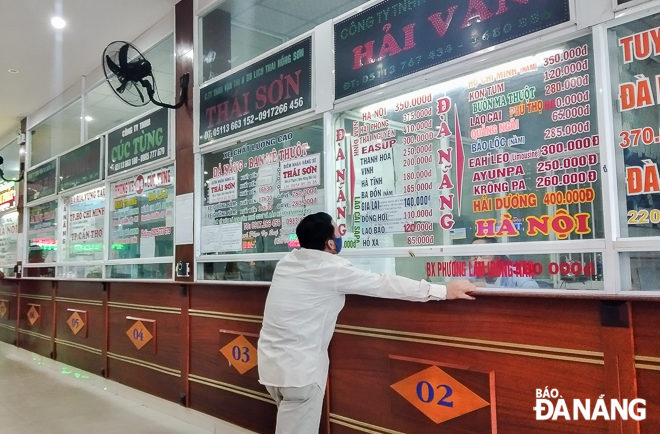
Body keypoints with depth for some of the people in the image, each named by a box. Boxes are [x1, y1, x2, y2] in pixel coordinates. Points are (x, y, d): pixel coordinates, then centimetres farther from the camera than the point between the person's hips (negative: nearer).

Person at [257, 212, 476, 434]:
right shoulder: (331, 268, -15)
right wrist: (443, 290, -8)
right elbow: (383, 284, -14)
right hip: (297, 367, -8)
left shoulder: (287, 262, 7)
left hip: (271, 362, 8)